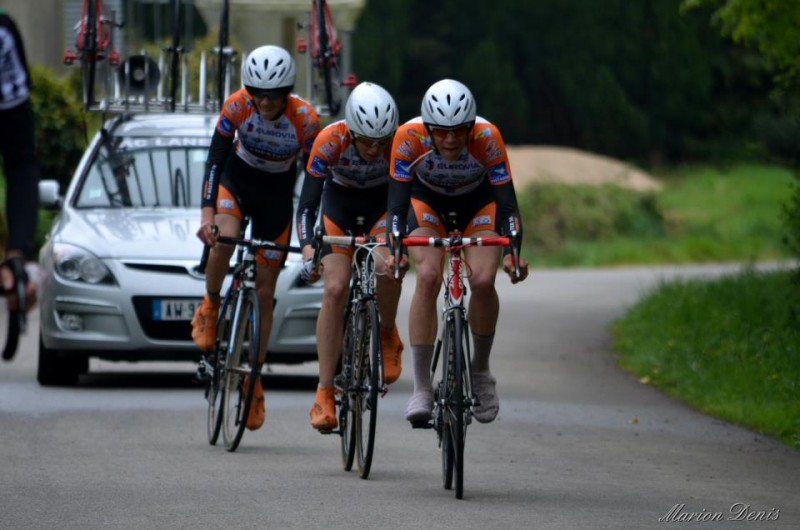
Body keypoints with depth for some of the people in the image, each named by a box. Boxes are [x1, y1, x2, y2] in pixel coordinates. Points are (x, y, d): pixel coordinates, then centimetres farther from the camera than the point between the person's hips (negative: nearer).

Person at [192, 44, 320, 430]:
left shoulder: (305, 119, -26)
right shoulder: (237, 106, -25)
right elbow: (215, 159, -24)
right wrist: (207, 213, -36)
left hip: (277, 192, 0)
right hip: (237, 177, 0)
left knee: (265, 287, 0)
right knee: (222, 242, -33)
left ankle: (254, 380, 12)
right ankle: (210, 306, -1)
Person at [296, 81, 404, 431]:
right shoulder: (330, 141, -33)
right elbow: (308, 202, -33)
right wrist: (307, 246, -50)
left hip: (384, 202, 0)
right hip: (340, 202, 0)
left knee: (385, 267, -30)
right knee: (335, 288, -16)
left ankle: (388, 337, 2)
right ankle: (324, 394, -12)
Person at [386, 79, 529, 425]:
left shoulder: (487, 137, -33)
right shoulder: (409, 137, -32)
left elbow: (506, 202, -31)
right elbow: (398, 202, -30)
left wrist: (512, 252, -44)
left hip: (478, 204, 0)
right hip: (427, 201, 0)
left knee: (482, 280, -24)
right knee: (428, 277, -25)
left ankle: (481, 370, 1)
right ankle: (421, 388, -21)